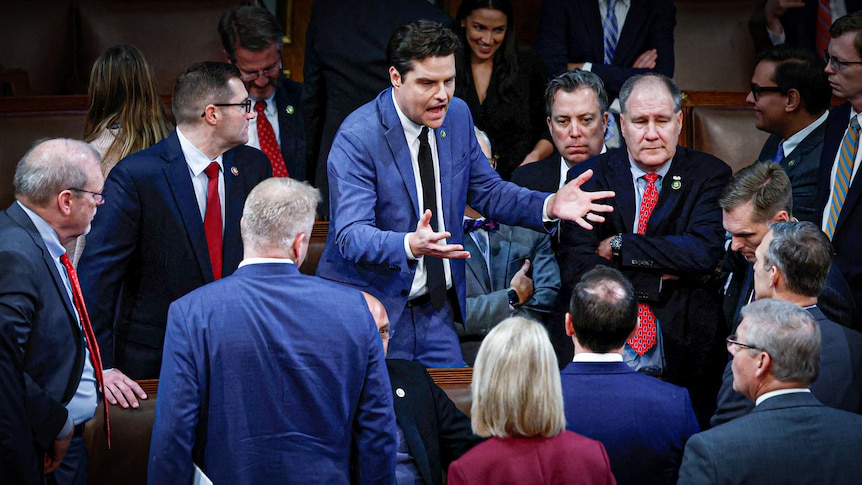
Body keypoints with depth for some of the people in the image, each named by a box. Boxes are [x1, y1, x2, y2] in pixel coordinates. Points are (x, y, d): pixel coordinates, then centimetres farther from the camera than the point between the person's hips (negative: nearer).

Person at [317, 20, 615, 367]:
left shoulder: (457, 115, 3)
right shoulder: (357, 137, -18)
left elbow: (486, 191, 13)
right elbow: (351, 235, -25)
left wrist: (549, 206, -5)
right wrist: (411, 245, -44)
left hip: (435, 308, 6)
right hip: (373, 309, -6)